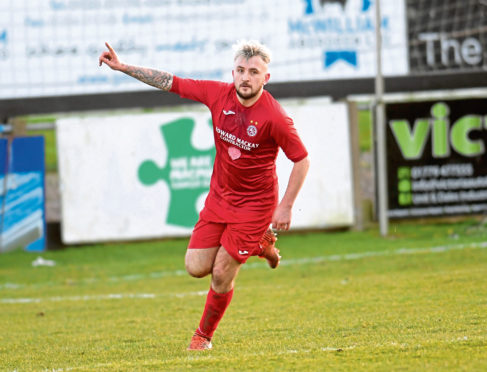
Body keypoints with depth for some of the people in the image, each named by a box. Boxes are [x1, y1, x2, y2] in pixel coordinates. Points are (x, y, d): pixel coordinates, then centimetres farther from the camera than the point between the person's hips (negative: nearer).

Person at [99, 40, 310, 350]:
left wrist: (285, 207, -14)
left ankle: (204, 336, 21)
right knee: (196, 267, 2)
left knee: (222, 274, -4)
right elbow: (171, 83, 2)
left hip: (255, 204, -5)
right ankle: (260, 244, 26)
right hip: (220, 197, 5)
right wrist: (123, 67, 2)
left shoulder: (275, 117, -22)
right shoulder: (219, 95, -8)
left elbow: (302, 161, -12)